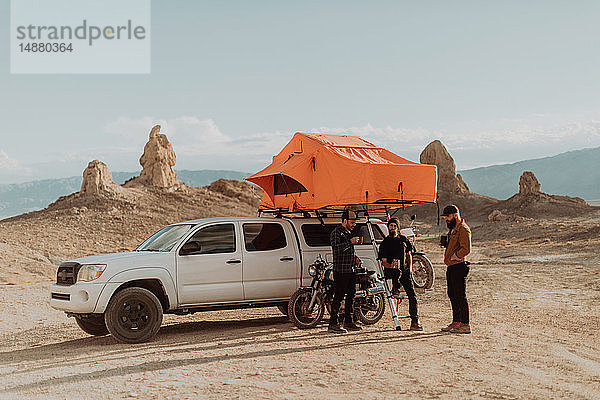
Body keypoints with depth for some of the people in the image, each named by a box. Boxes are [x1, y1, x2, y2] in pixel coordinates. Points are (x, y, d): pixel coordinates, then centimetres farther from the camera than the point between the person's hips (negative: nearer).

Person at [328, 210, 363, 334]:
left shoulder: (349, 233, 20)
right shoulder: (337, 232, -9)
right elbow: (336, 248, -24)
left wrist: (354, 257, 15)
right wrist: (350, 242, -24)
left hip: (350, 270, 9)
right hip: (340, 271, -9)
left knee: (351, 295, 12)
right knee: (338, 297, -8)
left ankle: (349, 322, 21)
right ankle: (333, 324, -4)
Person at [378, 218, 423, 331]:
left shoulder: (403, 239, 13)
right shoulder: (385, 243, 4)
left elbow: (409, 255, 22)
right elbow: (384, 261, -1)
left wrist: (410, 268, 7)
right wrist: (390, 265, -22)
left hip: (405, 271, 3)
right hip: (391, 271, -3)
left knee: (412, 296, -7)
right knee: (398, 271, -41)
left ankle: (415, 321, -3)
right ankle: (395, 289, -15)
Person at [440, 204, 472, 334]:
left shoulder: (463, 229, -13)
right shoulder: (453, 229, 19)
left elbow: (466, 249, -22)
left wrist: (453, 257, -16)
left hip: (459, 266, -10)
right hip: (451, 267, 10)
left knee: (460, 296, -8)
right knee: (452, 295, 14)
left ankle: (465, 325, -4)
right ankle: (456, 322, 22)